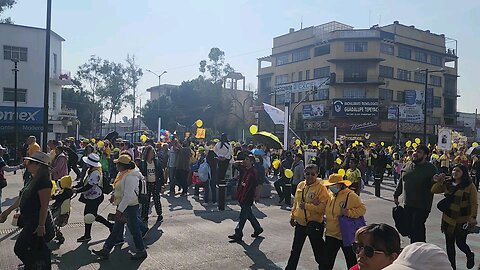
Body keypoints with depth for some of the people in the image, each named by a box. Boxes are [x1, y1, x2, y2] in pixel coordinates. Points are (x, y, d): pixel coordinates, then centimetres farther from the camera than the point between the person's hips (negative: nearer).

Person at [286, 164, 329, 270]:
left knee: (318, 250, 12)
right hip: (300, 223, 6)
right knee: (295, 249, 19)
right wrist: (292, 216, 14)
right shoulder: (300, 185, 3)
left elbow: (323, 207, -24)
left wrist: (306, 206, -25)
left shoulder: (321, 188, -16)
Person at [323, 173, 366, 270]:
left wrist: (348, 212, -26)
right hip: (331, 234, 6)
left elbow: (362, 209, -16)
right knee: (327, 261, 13)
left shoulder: (350, 196, -15)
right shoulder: (331, 195, 6)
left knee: (351, 261, 13)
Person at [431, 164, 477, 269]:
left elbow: (474, 203, -9)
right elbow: (434, 190, 4)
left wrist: (473, 217, -17)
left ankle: (470, 255, 35)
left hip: (463, 220, -4)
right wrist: (438, 182, -11)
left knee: (460, 243, 0)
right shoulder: (447, 184, 5)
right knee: (449, 243, 10)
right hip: (448, 219, 5)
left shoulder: (469, 186, -8)